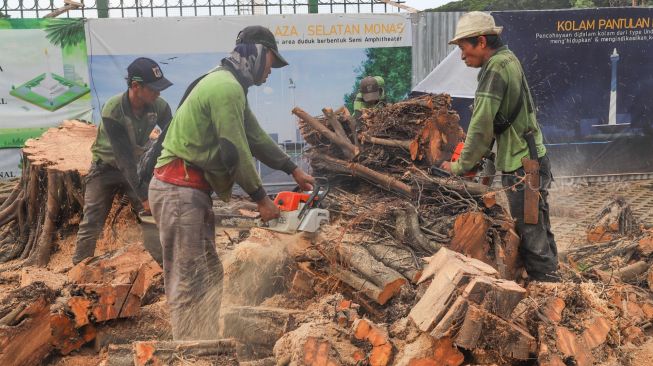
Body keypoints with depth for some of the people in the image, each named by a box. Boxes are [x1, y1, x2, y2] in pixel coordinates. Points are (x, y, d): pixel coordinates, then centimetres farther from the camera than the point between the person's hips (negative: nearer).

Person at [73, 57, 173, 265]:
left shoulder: (159, 106, -20)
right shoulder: (112, 111, -31)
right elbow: (124, 158, -33)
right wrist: (143, 196, -35)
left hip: (138, 166, 3)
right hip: (106, 168, -3)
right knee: (91, 226, -3)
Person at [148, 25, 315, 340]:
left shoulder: (227, 85, 18)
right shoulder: (227, 87, -16)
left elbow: (256, 137, 21)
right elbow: (237, 151, -16)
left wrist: (293, 170, 22)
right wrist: (261, 198, -6)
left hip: (192, 190, 11)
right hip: (180, 192, -11)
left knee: (209, 277, 14)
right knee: (189, 284, -6)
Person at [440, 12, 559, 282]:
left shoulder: (496, 67, -18)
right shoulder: (508, 59, 12)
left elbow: (482, 126, -20)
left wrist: (461, 166, -9)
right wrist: (477, 156, 5)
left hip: (522, 170, -10)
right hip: (534, 163, 10)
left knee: (533, 241, -3)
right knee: (539, 234, 18)